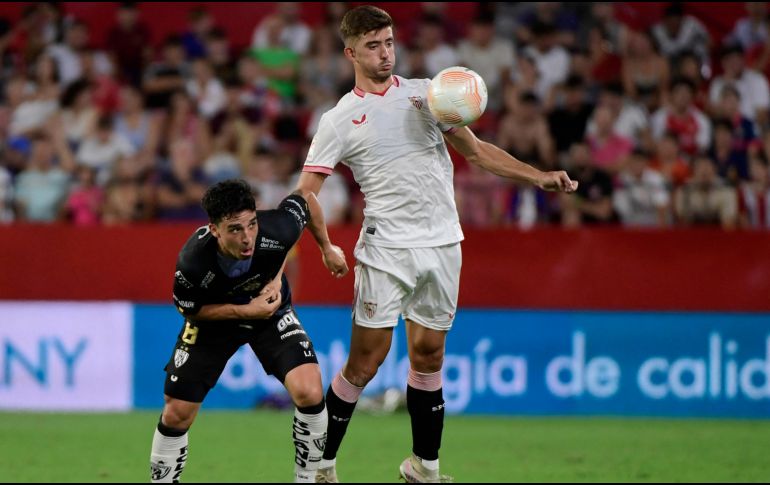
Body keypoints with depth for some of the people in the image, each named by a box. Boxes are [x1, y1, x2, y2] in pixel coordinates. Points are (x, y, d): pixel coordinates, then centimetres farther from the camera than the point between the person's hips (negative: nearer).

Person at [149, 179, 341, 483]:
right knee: (177, 413, -5)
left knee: (309, 392, -21)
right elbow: (189, 310, -14)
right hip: (214, 317, -1)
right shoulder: (192, 262, -36)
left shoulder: (276, 230, -34)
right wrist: (245, 311, -27)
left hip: (271, 310, 1)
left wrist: (278, 275, -9)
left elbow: (300, 202, -8)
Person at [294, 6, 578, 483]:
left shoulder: (426, 93, 10)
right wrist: (326, 248, -7)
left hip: (442, 246, 3)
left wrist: (539, 176, 3)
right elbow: (305, 191, 0)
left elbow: (477, 150, 13)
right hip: (386, 249, -3)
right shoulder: (340, 120, 0)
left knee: (429, 356, 8)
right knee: (365, 362, -6)